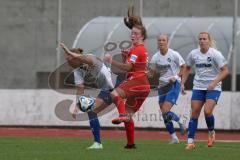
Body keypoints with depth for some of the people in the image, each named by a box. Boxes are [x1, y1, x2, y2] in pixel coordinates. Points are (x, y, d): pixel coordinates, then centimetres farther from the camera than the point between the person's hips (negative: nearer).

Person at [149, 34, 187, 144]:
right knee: (164, 114, 3)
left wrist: (176, 77, -10)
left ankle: (180, 122, 11)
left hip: (174, 84, -5)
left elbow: (183, 67, 1)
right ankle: (174, 138, 14)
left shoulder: (174, 54, -8)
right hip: (162, 85, 5)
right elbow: (152, 73, 11)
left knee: (165, 111, -18)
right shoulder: (155, 57, 3)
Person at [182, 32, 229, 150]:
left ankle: (211, 132, 9)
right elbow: (187, 68, 18)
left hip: (213, 88, -4)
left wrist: (214, 83, -21)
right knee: (194, 113, -4)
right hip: (198, 87, 4)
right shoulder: (193, 54, 2)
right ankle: (190, 142, -2)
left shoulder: (215, 54, -11)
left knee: (207, 111, -20)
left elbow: (225, 70, -11)